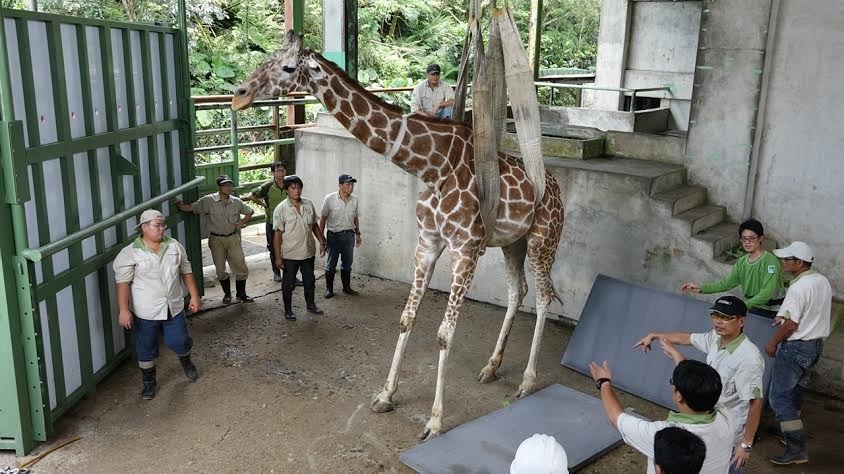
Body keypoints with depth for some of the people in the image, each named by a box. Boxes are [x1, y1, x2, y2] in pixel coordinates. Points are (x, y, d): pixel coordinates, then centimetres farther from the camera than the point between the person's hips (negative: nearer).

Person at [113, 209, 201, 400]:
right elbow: (123, 282, -13)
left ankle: (185, 360, 42)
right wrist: (124, 310, -18)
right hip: (145, 312, -3)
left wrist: (194, 296, 6)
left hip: (174, 308, 3)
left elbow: (186, 271, 9)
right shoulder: (130, 253, -11)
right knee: (146, 350, 11)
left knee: (180, 342, 8)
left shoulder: (175, 246, 2)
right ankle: (149, 382, 32)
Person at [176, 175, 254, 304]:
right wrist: (177, 204, -27)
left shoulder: (236, 201, -2)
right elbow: (190, 208, -12)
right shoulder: (208, 201, -9)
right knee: (220, 270, 8)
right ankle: (227, 294, 27)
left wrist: (241, 223, 1)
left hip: (233, 238, 1)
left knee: (241, 267, 2)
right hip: (216, 239, -1)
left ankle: (241, 294, 19)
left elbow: (250, 212, 12)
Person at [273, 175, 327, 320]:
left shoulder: (309, 204, -1)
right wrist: (278, 256, -14)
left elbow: (315, 225, 10)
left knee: (310, 280, 19)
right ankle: (288, 310, 26)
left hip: (308, 252, 5)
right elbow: (278, 234, -13)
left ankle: (310, 304, 39)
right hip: (290, 254, -4)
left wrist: (322, 242, 4)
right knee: (289, 283, 9)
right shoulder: (281, 209, -14)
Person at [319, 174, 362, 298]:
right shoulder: (330, 199, -11)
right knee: (331, 264, 5)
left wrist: (357, 234, 14)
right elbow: (323, 218, -4)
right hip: (334, 235, -4)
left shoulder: (354, 200, 1)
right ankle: (329, 289, 17)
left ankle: (346, 287, 26)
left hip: (349, 235, 4)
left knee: (347, 263, 12)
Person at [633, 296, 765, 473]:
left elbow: (755, 402, -27)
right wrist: (654, 336, 21)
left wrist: (746, 444, -23)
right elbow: (687, 338, 13)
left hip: (729, 437, -8)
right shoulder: (716, 338, -6)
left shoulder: (749, 358, -30)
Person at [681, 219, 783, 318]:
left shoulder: (770, 261, -16)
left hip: (770, 312, -7)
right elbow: (727, 283, 9)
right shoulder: (742, 261, 9)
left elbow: (767, 293, -24)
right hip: (751, 307, 7)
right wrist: (701, 288, -1)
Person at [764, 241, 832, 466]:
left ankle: (797, 450, -3)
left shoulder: (798, 287, -24)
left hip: (796, 347, -9)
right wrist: (785, 316, 15)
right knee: (795, 391, 24)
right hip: (816, 344, 9)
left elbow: (791, 324, -22)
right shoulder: (823, 281, 5)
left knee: (779, 397, -4)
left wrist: (773, 343, -9)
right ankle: (788, 430, 37)